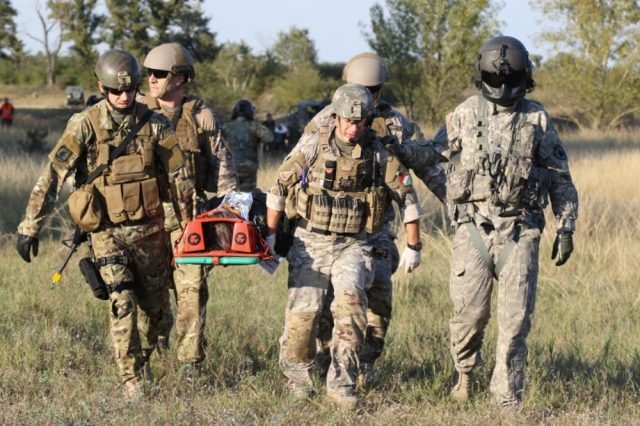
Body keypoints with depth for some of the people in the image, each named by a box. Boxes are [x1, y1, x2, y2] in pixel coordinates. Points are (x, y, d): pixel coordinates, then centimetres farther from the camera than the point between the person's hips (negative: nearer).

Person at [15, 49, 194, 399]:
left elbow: (178, 176, 4)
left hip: (150, 228, 3)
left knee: (154, 303, 11)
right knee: (121, 303, -14)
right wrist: (30, 226, -16)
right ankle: (131, 382, -10)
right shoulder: (84, 126, -9)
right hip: (107, 231, -3)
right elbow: (53, 176, -12)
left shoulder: (155, 125, -3)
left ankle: (143, 361, 36)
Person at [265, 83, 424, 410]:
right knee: (302, 312, -7)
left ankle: (341, 383, -20)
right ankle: (297, 376, 20)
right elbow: (279, 187, 1)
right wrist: (270, 235, 2)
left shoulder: (379, 153, -2)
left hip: (353, 245, 0)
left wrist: (413, 246, 7)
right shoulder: (313, 146, -6)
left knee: (350, 299, -24)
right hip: (311, 242, 0)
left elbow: (407, 197, 6)